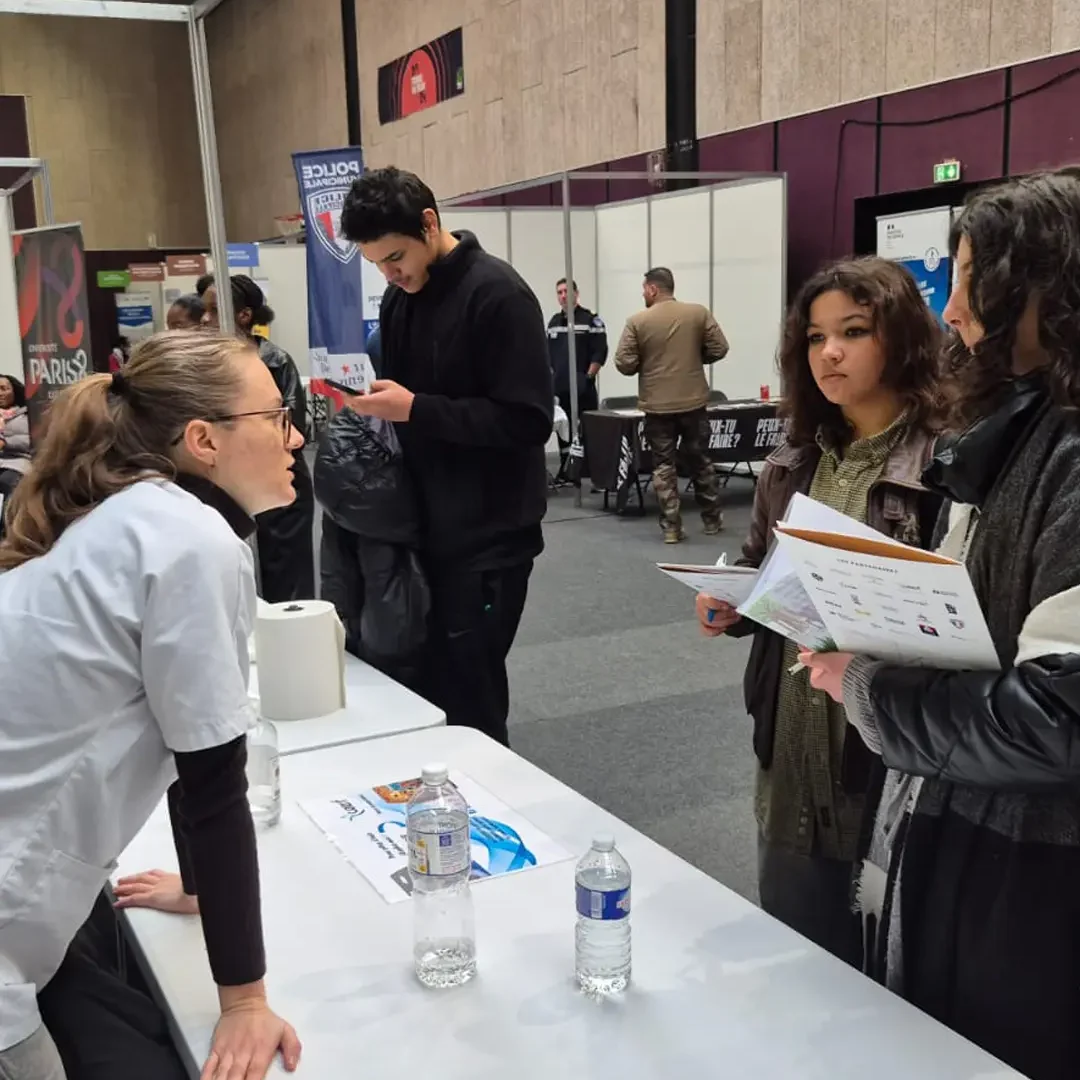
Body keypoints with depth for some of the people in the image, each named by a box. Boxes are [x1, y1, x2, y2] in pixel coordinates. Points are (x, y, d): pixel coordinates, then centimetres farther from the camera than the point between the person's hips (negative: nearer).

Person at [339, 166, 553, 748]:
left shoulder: (498, 294, -14)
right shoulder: (399, 298, 11)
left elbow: (528, 419, -20)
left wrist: (414, 409, -22)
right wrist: (368, 399, 0)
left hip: (487, 536, -7)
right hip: (425, 528, 7)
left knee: (467, 695, 0)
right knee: (421, 687, 12)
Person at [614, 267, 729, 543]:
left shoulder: (637, 321, -8)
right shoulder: (699, 313, -1)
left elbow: (624, 364, -10)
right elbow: (719, 349, -2)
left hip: (657, 406, -2)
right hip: (693, 402, 2)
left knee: (663, 466, 5)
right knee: (699, 461, 16)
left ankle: (671, 527, 2)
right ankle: (712, 519, 25)